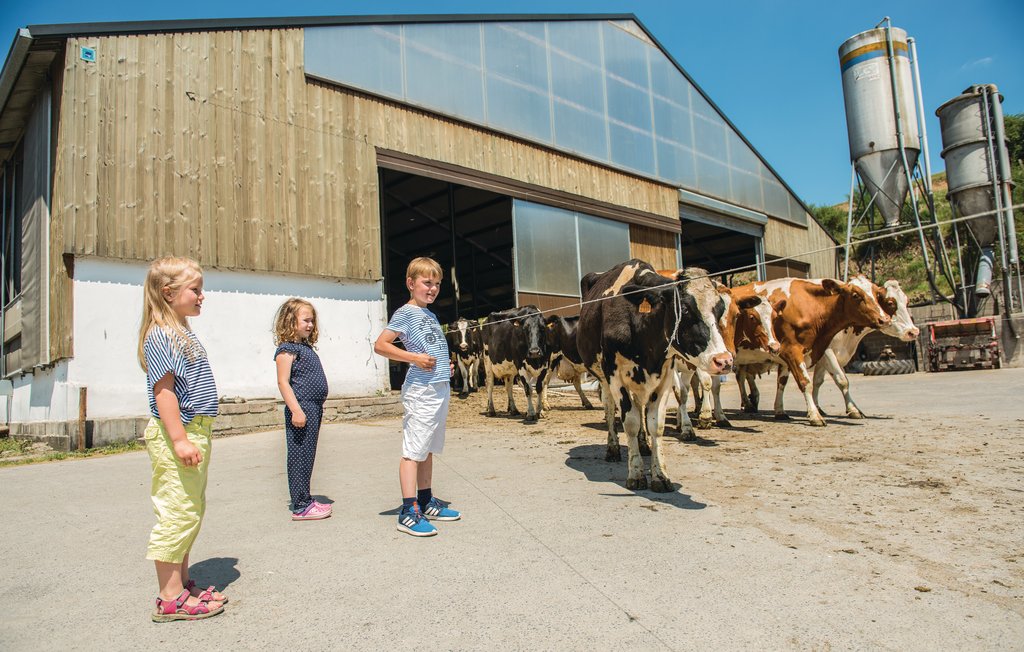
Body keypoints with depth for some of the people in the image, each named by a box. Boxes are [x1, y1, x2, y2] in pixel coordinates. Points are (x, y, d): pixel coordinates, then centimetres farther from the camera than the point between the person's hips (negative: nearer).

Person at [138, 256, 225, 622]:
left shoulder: (183, 334, 17)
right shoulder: (160, 335, -13)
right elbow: (163, 390, -20)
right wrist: (179, 439, -25)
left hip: (195, 433, 11)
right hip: (175, 436, -10)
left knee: (191, 512, 16)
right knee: (177, 513, -4)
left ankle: (181, 583, 28)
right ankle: (170, 599, 6)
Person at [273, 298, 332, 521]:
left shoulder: (307, 347, 17)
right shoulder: (287, 348, -9)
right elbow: (283, 382, -16)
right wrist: (296, 410, -22)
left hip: (314, 408, 9)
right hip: (301, 408, -9)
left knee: (308, 457, 14)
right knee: (300, 457, -3)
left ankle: (305, 501, 24)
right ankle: (300, 507, 3)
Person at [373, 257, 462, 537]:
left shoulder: (431, 315, 18)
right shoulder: (405, 313, -6)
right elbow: (380, 345, -13)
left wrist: (446, 365, 12)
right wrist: (414, 357, -20)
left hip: (441, 388, 9)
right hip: (420, 390, -9)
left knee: (428, 448, 15)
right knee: (413, 450, -5)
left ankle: (426, 502, 25)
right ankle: (408, 512, -2)